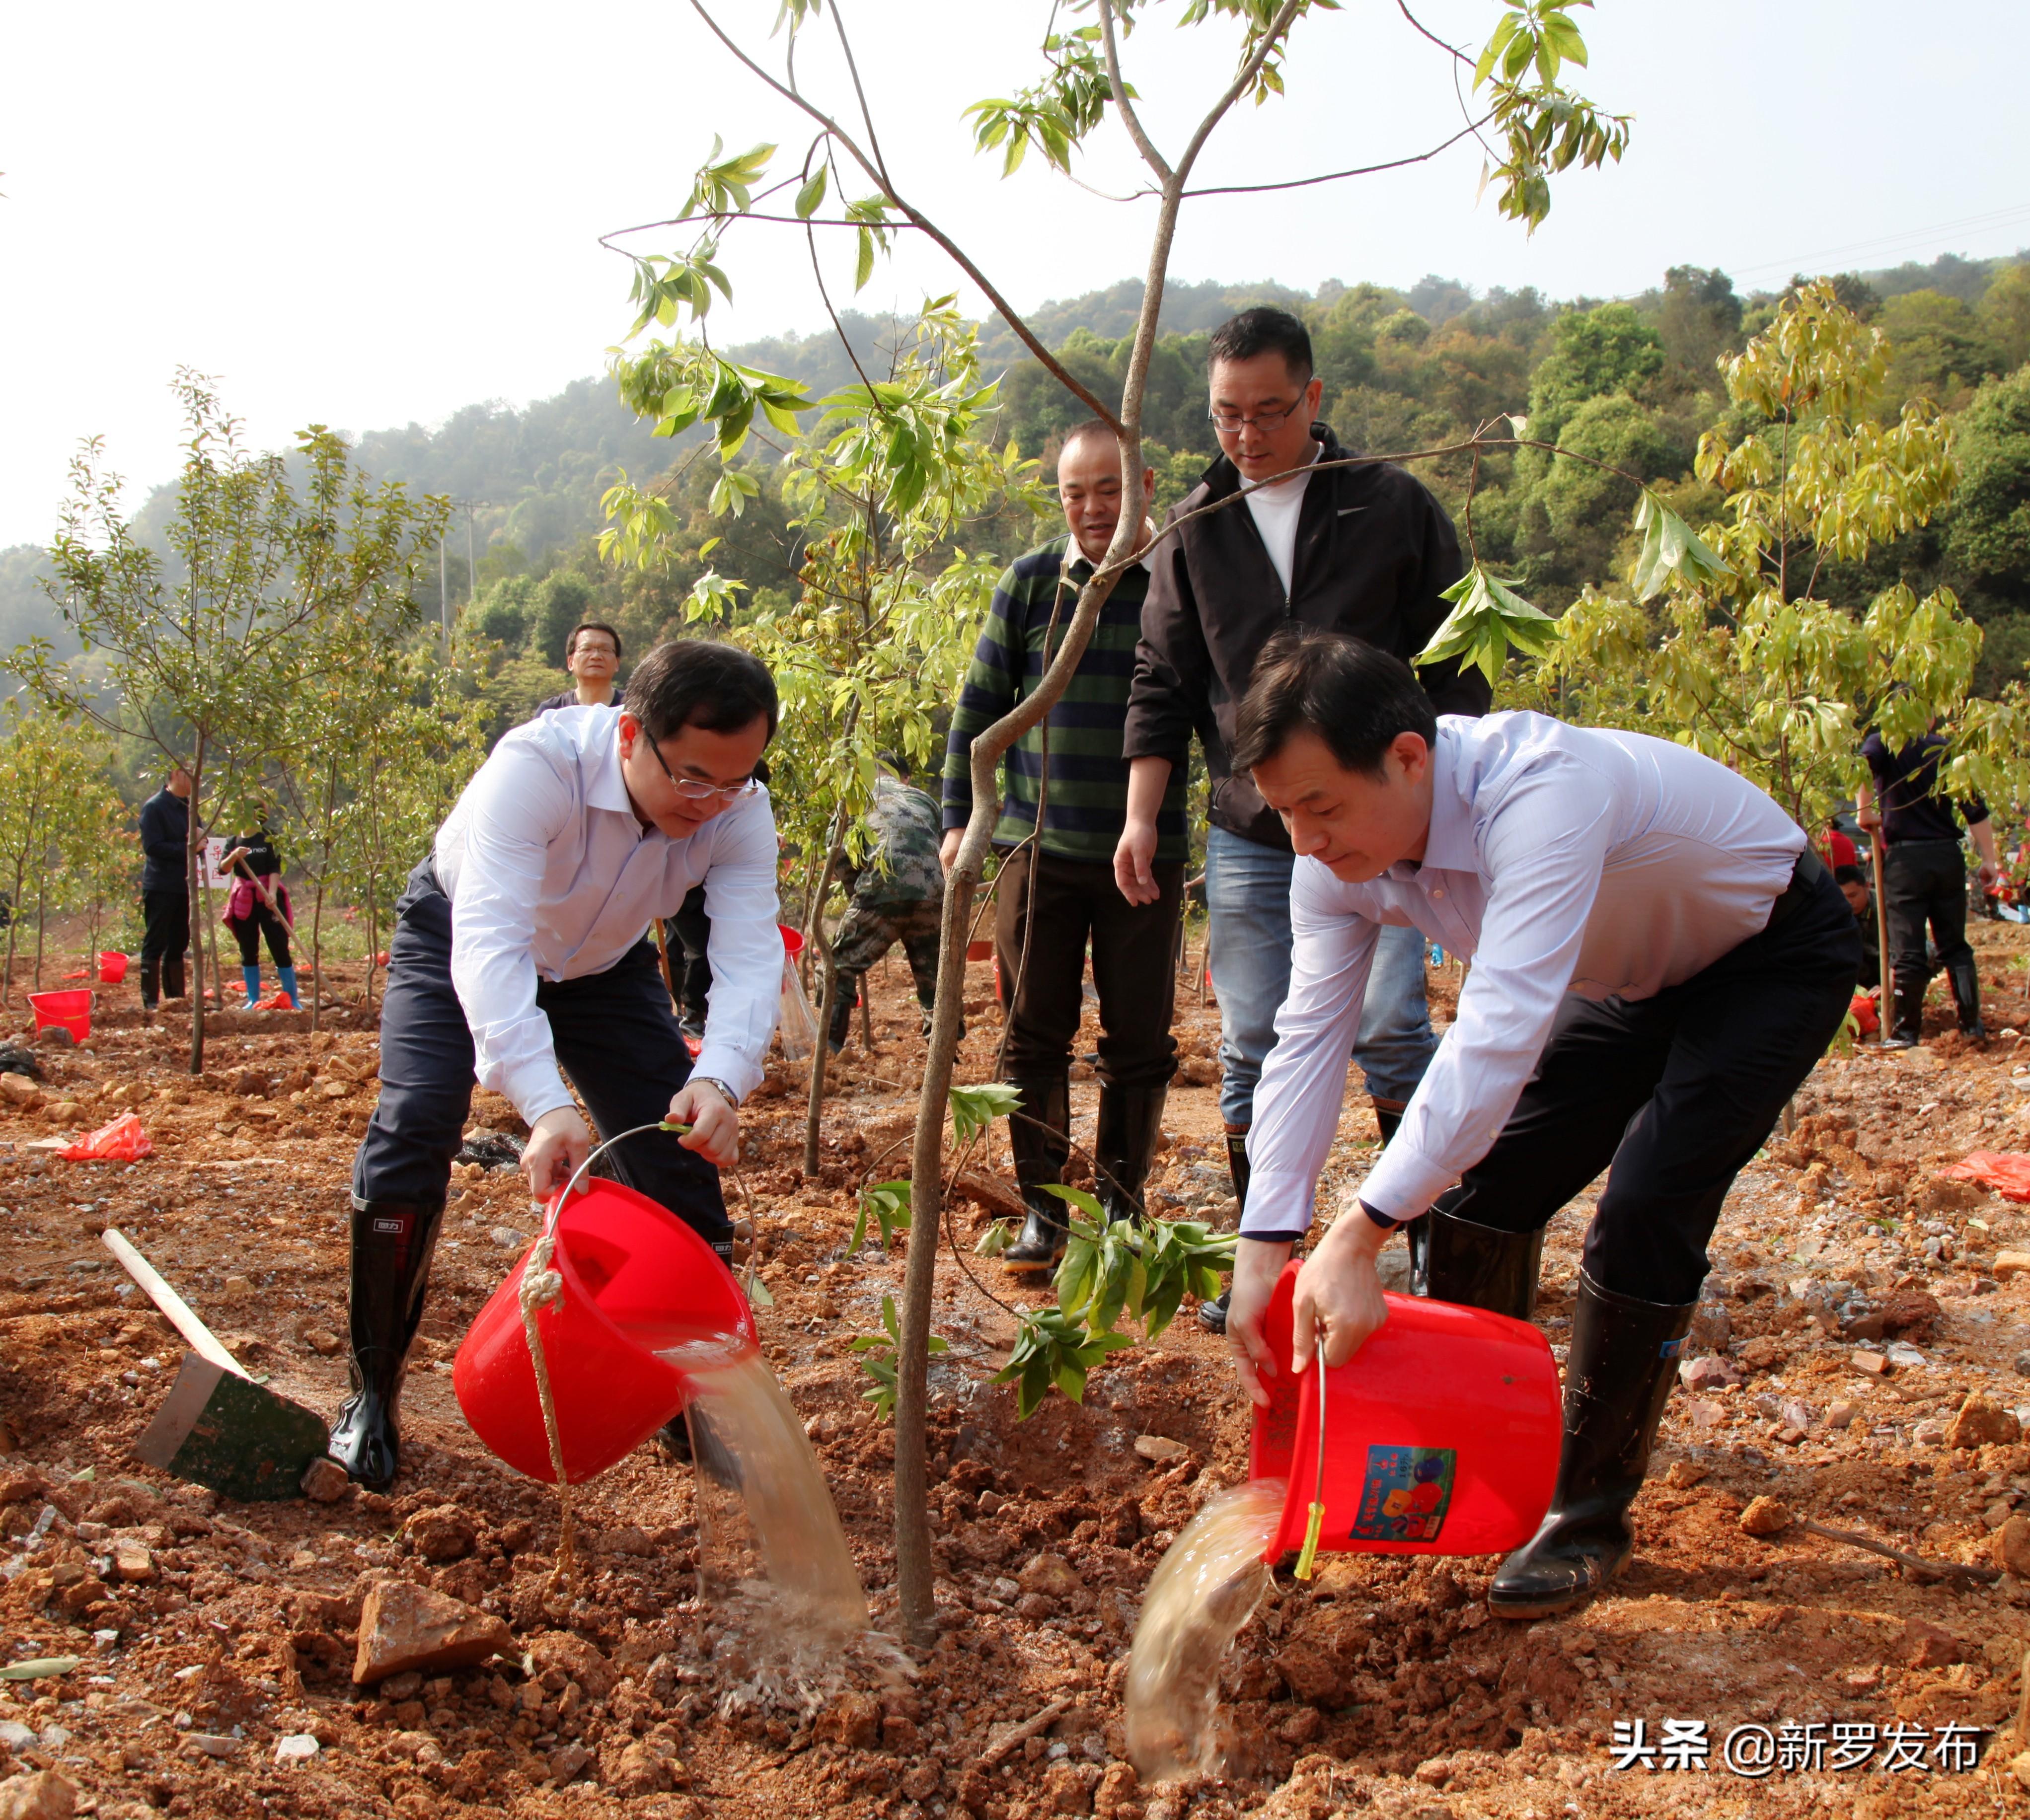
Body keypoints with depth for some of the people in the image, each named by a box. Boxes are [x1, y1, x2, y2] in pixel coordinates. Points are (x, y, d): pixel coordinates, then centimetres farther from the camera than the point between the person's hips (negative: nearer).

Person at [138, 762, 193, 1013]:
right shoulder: (154, 807, -10)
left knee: (178, 945, 11)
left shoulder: (188, 807, 14)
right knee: (155, 945, -4)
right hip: (160, 888, -8)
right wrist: (187, 849, -22)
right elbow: (152, 847, -17)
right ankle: (150, 1001, -2)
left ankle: (176, 998, 16)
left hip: (184, 886, 8)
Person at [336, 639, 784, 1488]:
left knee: (682, 1143, -7)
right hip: (459, 935, -3)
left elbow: (750, 954, -38)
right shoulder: (536, 766, -41)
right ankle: (372, 1394, -3)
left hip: (605, 964, 3)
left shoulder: (739, 814, -28)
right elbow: (488, 940, -51)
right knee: (415, 1123, -21)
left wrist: (720, 1078, -60)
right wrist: (545, 1106, -65)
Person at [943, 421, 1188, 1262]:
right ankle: (1042, 1207, 17)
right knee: (1035, 1038, 5)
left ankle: (1121, 1201, 22)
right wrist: (958, 818, 4)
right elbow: (977, 709, 9)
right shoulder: (1029, 583, 4)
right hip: (1039, 846, 1)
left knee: (1139, 1043, 6)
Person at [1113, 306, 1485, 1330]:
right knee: (1251, 1048, 5)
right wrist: (1142, 813, -2)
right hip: (1248, 835, 3)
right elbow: (1161, 685, 9)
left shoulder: (1392, 506, 2)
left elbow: (1453, 665, 5)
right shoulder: (1194, 528, 8)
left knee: (1390, 1028, -7)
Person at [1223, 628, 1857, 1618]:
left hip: (1773, 956, -7)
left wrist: (1358, 1240, -54)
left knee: (1646, 1212, -19)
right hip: (1636, 975, 7)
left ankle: (1591, 1510, 0)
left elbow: (1500, 1034, -51)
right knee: (1484, 1185, 0)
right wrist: (1261, 1250, -28)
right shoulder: (1340, 850, -19)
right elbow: (1308, 1039, -19)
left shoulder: (1537, 794, -43)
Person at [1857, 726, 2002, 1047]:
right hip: (1948, 854, 3)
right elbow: (1976, 810, 6)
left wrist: (1864, 813, -13)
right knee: (1955, 945, 13)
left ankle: (1907, 1031, 3)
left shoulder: (1884, 743, 1)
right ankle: (1972, 1023, 12)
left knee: (1908, 950, 0)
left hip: (1906, 856, -3)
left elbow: (1866, 763, -24)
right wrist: (1989, 860, 9)